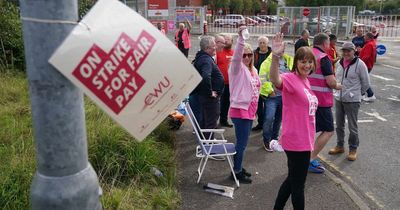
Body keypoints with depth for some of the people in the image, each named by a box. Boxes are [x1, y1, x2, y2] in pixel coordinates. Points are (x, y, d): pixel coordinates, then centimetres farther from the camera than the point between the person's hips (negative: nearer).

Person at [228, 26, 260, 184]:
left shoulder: (253, 70, 14)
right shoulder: (237, 68, -9)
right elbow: (236, 56, -30)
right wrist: (241, 38, -44)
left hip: (249, 110, 8)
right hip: (239, 110, -8)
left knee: (243, 141, 17)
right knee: (242, 142, -3)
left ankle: (238, 167, 31)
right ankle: (237, 172, 9)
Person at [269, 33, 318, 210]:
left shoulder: (305, 81, 10)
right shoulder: (290, 78, -16)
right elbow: (275, 80, -42)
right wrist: (276, 57, -59)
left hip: (304, 140, 9)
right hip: (296, 141, -9)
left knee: (293, 179, 22)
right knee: (298, 184, 6)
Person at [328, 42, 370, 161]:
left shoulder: (360, 64, -12)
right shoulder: (340, 63, 4)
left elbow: (366, 83, -4)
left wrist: (357, 93, 5)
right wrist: (339, 92, 13)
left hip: (352, 101, -6)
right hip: (338, 99, 6)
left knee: (353, 127, 4)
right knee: (339, 125, 16)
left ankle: (353, 149, 20)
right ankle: (340, 146, 32)